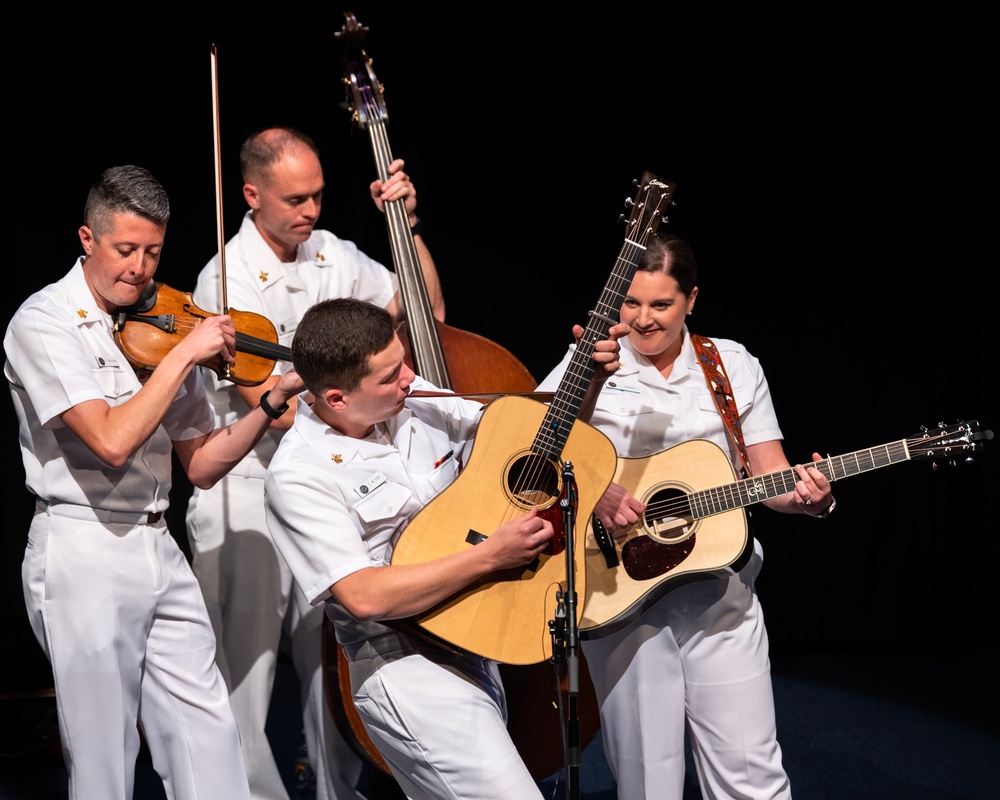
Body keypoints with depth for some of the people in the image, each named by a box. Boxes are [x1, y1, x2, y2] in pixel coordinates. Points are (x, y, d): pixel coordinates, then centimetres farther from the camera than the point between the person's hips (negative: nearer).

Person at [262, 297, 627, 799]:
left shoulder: (417, 403, 5)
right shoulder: (298, 476, -15)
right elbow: (363, 597, -24)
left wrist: (590, 379, -3)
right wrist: (490, 555, -23)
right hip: (409, 664, -7)